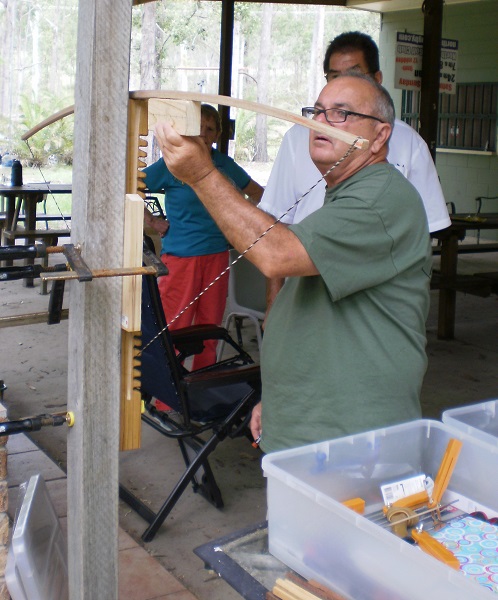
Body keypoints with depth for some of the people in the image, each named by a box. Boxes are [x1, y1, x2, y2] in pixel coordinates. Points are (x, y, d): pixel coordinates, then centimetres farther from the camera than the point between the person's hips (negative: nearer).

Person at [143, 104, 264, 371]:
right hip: (180, 256, -4)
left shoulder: (225, 165, 8)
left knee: (210, 325, 10)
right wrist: (154, 222, -4)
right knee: (174, 328, -3)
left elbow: (257, 193, 24)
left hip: (217, 255, 4)